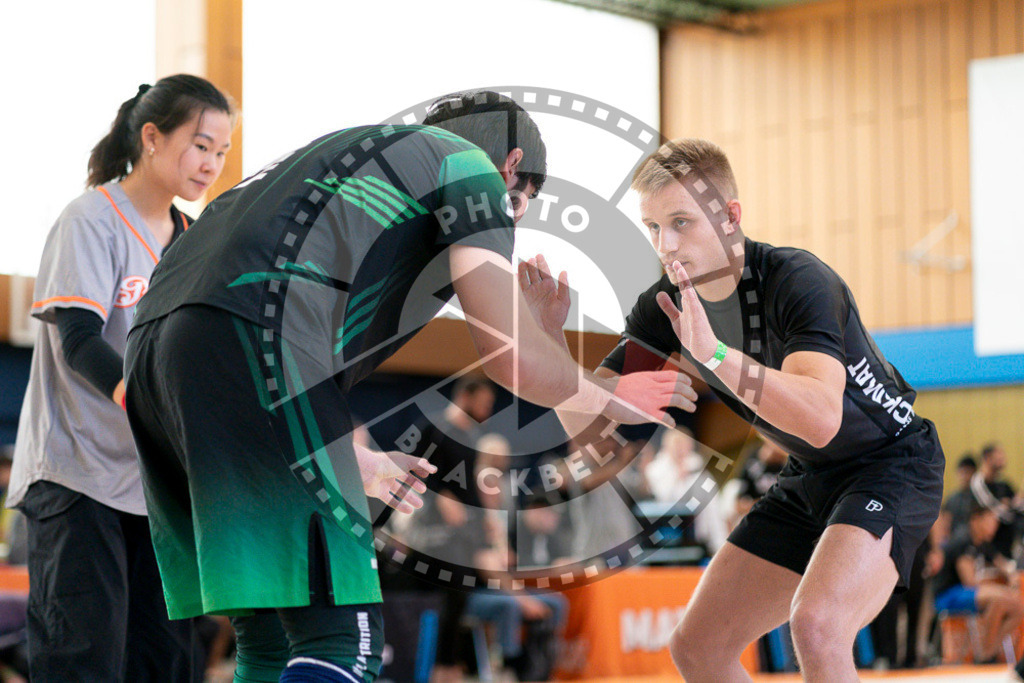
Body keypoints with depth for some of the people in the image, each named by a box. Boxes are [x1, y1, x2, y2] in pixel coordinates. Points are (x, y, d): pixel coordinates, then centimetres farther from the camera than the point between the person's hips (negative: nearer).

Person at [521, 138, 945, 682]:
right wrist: (547, 335, -21)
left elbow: (820, 419, -42)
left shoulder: (799, 281, -27)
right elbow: (586, 422, -5)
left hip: (891, 466, -8)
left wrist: (713, 352, -50)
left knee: (815, 624, -33)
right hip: (808, 479, 8)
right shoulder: (665, 307, -6)